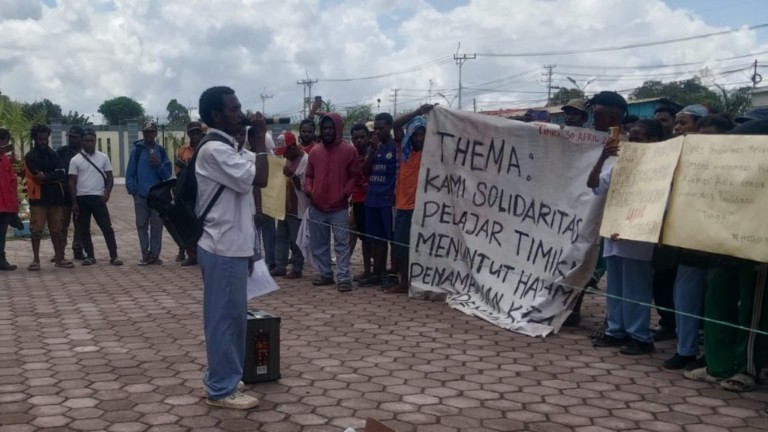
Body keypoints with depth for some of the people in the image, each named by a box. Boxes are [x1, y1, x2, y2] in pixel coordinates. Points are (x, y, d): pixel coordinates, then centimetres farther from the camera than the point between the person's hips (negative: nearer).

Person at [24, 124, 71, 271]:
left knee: (56, 230, 9)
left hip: (55, 198, 4)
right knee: (36, 230, -1)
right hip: (38, 198, -4)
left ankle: (59, 258, 15)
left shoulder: (54, 155, 12)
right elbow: (38, 176, -15)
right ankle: (36, 260, 5)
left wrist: (46, 176, -13)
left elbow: (63, 173, -4)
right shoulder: (30, 157, -2)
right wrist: (54, 176, -10)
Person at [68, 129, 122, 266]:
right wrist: (74, 202, -3)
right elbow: (72, 182, 3)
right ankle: (90, 256, 15)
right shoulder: (75, 160, 2)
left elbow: (110, 178, 6)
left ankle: (114, 256, -4)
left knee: (107, 227, -4)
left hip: (98, 198, -1)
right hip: (82, 198, 1)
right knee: (84, 229, 6)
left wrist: (107, 193, -10)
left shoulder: (103, 157, 4)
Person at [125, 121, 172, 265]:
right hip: (141, 195, -1)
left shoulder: (161, 150, 6)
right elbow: (130, 172, -2)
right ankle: (146, 255, 12)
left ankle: (155, 254, 11)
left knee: (157, 226, 3)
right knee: (142, 225, 4)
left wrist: (159, 165, -12)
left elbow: (167, 174, 4)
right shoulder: (137, 149, 0)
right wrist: (133, 190, -9)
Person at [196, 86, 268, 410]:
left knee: (231, 316, 16)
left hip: (231, 246, 10)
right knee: (225, 317, -3)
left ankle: (222, 379, 27)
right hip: (223, 249, -10)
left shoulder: (228, 148, 15)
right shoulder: (214, 150, -17)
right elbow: (259, 179, -24)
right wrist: (260, 137, -12)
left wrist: (247, 247, 19)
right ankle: (221, 389, 7)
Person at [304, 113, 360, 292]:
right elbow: (309, 174, 17)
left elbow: (354, 175, -1)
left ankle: (344, 278, -2)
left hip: (339, 207, -5)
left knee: (341, 244, -4)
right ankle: (325, 274, 22)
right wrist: (308, 189, -1)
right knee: (319, 244, 11)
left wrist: (345, 193, -13)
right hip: (316, 207, 5)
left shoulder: (349, 150, -1)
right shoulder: (315, 152, 11)